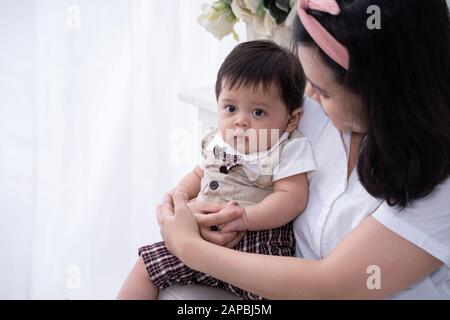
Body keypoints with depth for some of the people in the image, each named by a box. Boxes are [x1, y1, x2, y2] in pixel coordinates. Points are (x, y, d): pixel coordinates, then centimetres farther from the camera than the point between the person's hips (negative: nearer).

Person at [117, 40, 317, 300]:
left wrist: (247, 217, -29)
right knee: (149, 264, 3)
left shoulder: (288, 150, -7)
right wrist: (181, 192, 7)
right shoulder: (218, 142, 11)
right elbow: (200, 174, 28)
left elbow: (293, 198, -18)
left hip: (257, 240, -6)